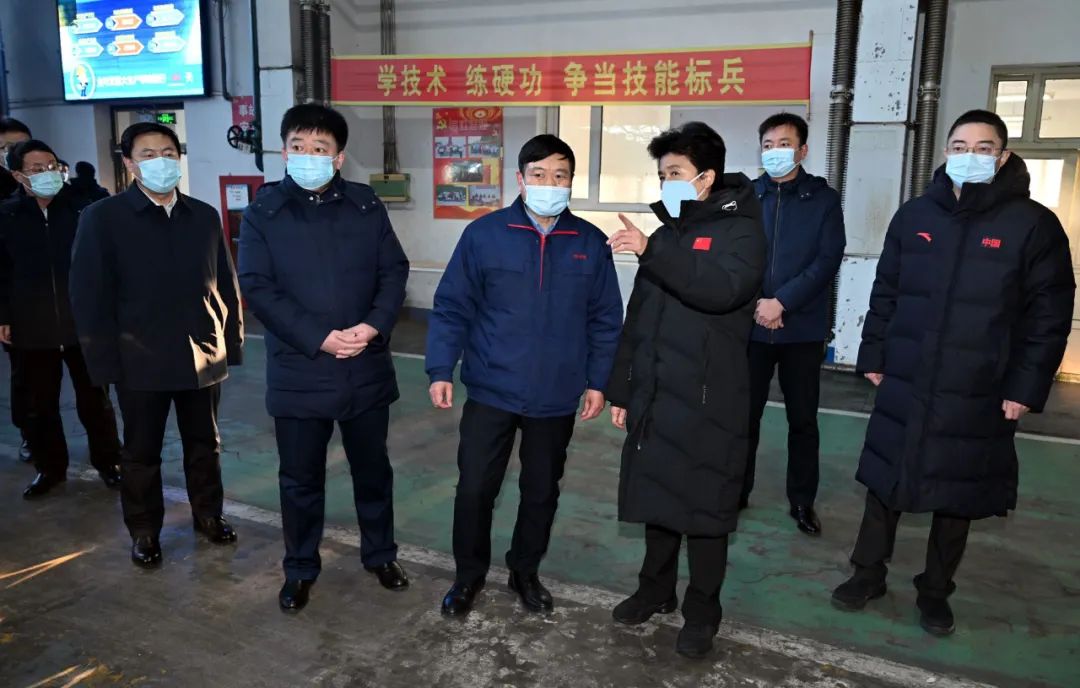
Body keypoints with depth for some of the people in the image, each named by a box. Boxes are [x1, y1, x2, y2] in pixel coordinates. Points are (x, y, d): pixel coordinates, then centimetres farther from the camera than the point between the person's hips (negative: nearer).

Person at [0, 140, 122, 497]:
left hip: (83, 321, -1)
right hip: (32, 326, 1)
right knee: (41, 404, 12)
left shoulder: (81, 207, -3)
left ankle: (107, 461, 25)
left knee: (94, 399, 9)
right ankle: (50, 467, 28)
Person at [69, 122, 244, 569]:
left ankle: (208, 514, 34)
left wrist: (232, 344, 4)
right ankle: (144, 531, 29)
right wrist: (105, 363, -10)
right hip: (141, 361, -3)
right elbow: (89, 297, -7)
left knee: (204, 444, 15)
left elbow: (226, 285, 8)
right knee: (141, 452, 12)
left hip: (203, 357, 3)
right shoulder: (102, 218, -5)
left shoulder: (204, 217, 6)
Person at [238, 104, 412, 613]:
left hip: (366, 369, 2)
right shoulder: (264, 212, -2)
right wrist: (321, 338, -18)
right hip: (298, 373, -2)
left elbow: (394, 271, 2)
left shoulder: (366, 207, 4)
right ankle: (300, 570, 31)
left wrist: (373, 326, -15)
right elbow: (257, 288, -10)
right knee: (301, 479, 11)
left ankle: (380, 555, 36)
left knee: (373, 470, 16)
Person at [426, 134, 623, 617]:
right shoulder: (484, 234, -6)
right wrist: (440, 370, -9)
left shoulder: (590, 243, 0)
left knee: (542, 491, 16)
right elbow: (452, 307, -3)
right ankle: (469, 574, 29)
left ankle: (525, 571, 38)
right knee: (474, 489, 5)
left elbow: (605, 320, 5)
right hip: (490, 392, -1)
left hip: (556, 398, 2)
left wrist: (597, 381, 2)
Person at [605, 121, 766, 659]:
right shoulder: (666, 235, 14)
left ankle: (703, 610, 21)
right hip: (654, 395, 6)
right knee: (657, 496, 15)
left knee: (702, 507, 4)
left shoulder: (741, 231, -5)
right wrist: (621, 390, 13)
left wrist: (651, 252, -31)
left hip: (708, 402, -6)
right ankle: (656, 589, 34)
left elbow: (721, 289, -27)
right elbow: (636, 320, 15)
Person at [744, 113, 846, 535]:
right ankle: (736, 492, 24)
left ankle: (802, 501, 21)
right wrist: (756, 304, -13)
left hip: (803, 328, 0)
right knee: (745, 414, 9)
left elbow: (827, 261, -6)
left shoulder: (824, 199, 2)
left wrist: (781, 302, -16)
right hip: (750, 325, 1)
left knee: (803, 419, 8)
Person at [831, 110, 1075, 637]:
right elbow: (885, 294, 9)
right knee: (883, 480, 10)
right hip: (903, 385, 2)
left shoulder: (1033, 224, -4)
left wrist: (1026, 387, -8)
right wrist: (873, 357, 6)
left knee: (957, 495, 11)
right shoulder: (913, 216, 5)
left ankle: (935, 592, 30)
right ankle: (868, 573, 29)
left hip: (978, 396, -2)